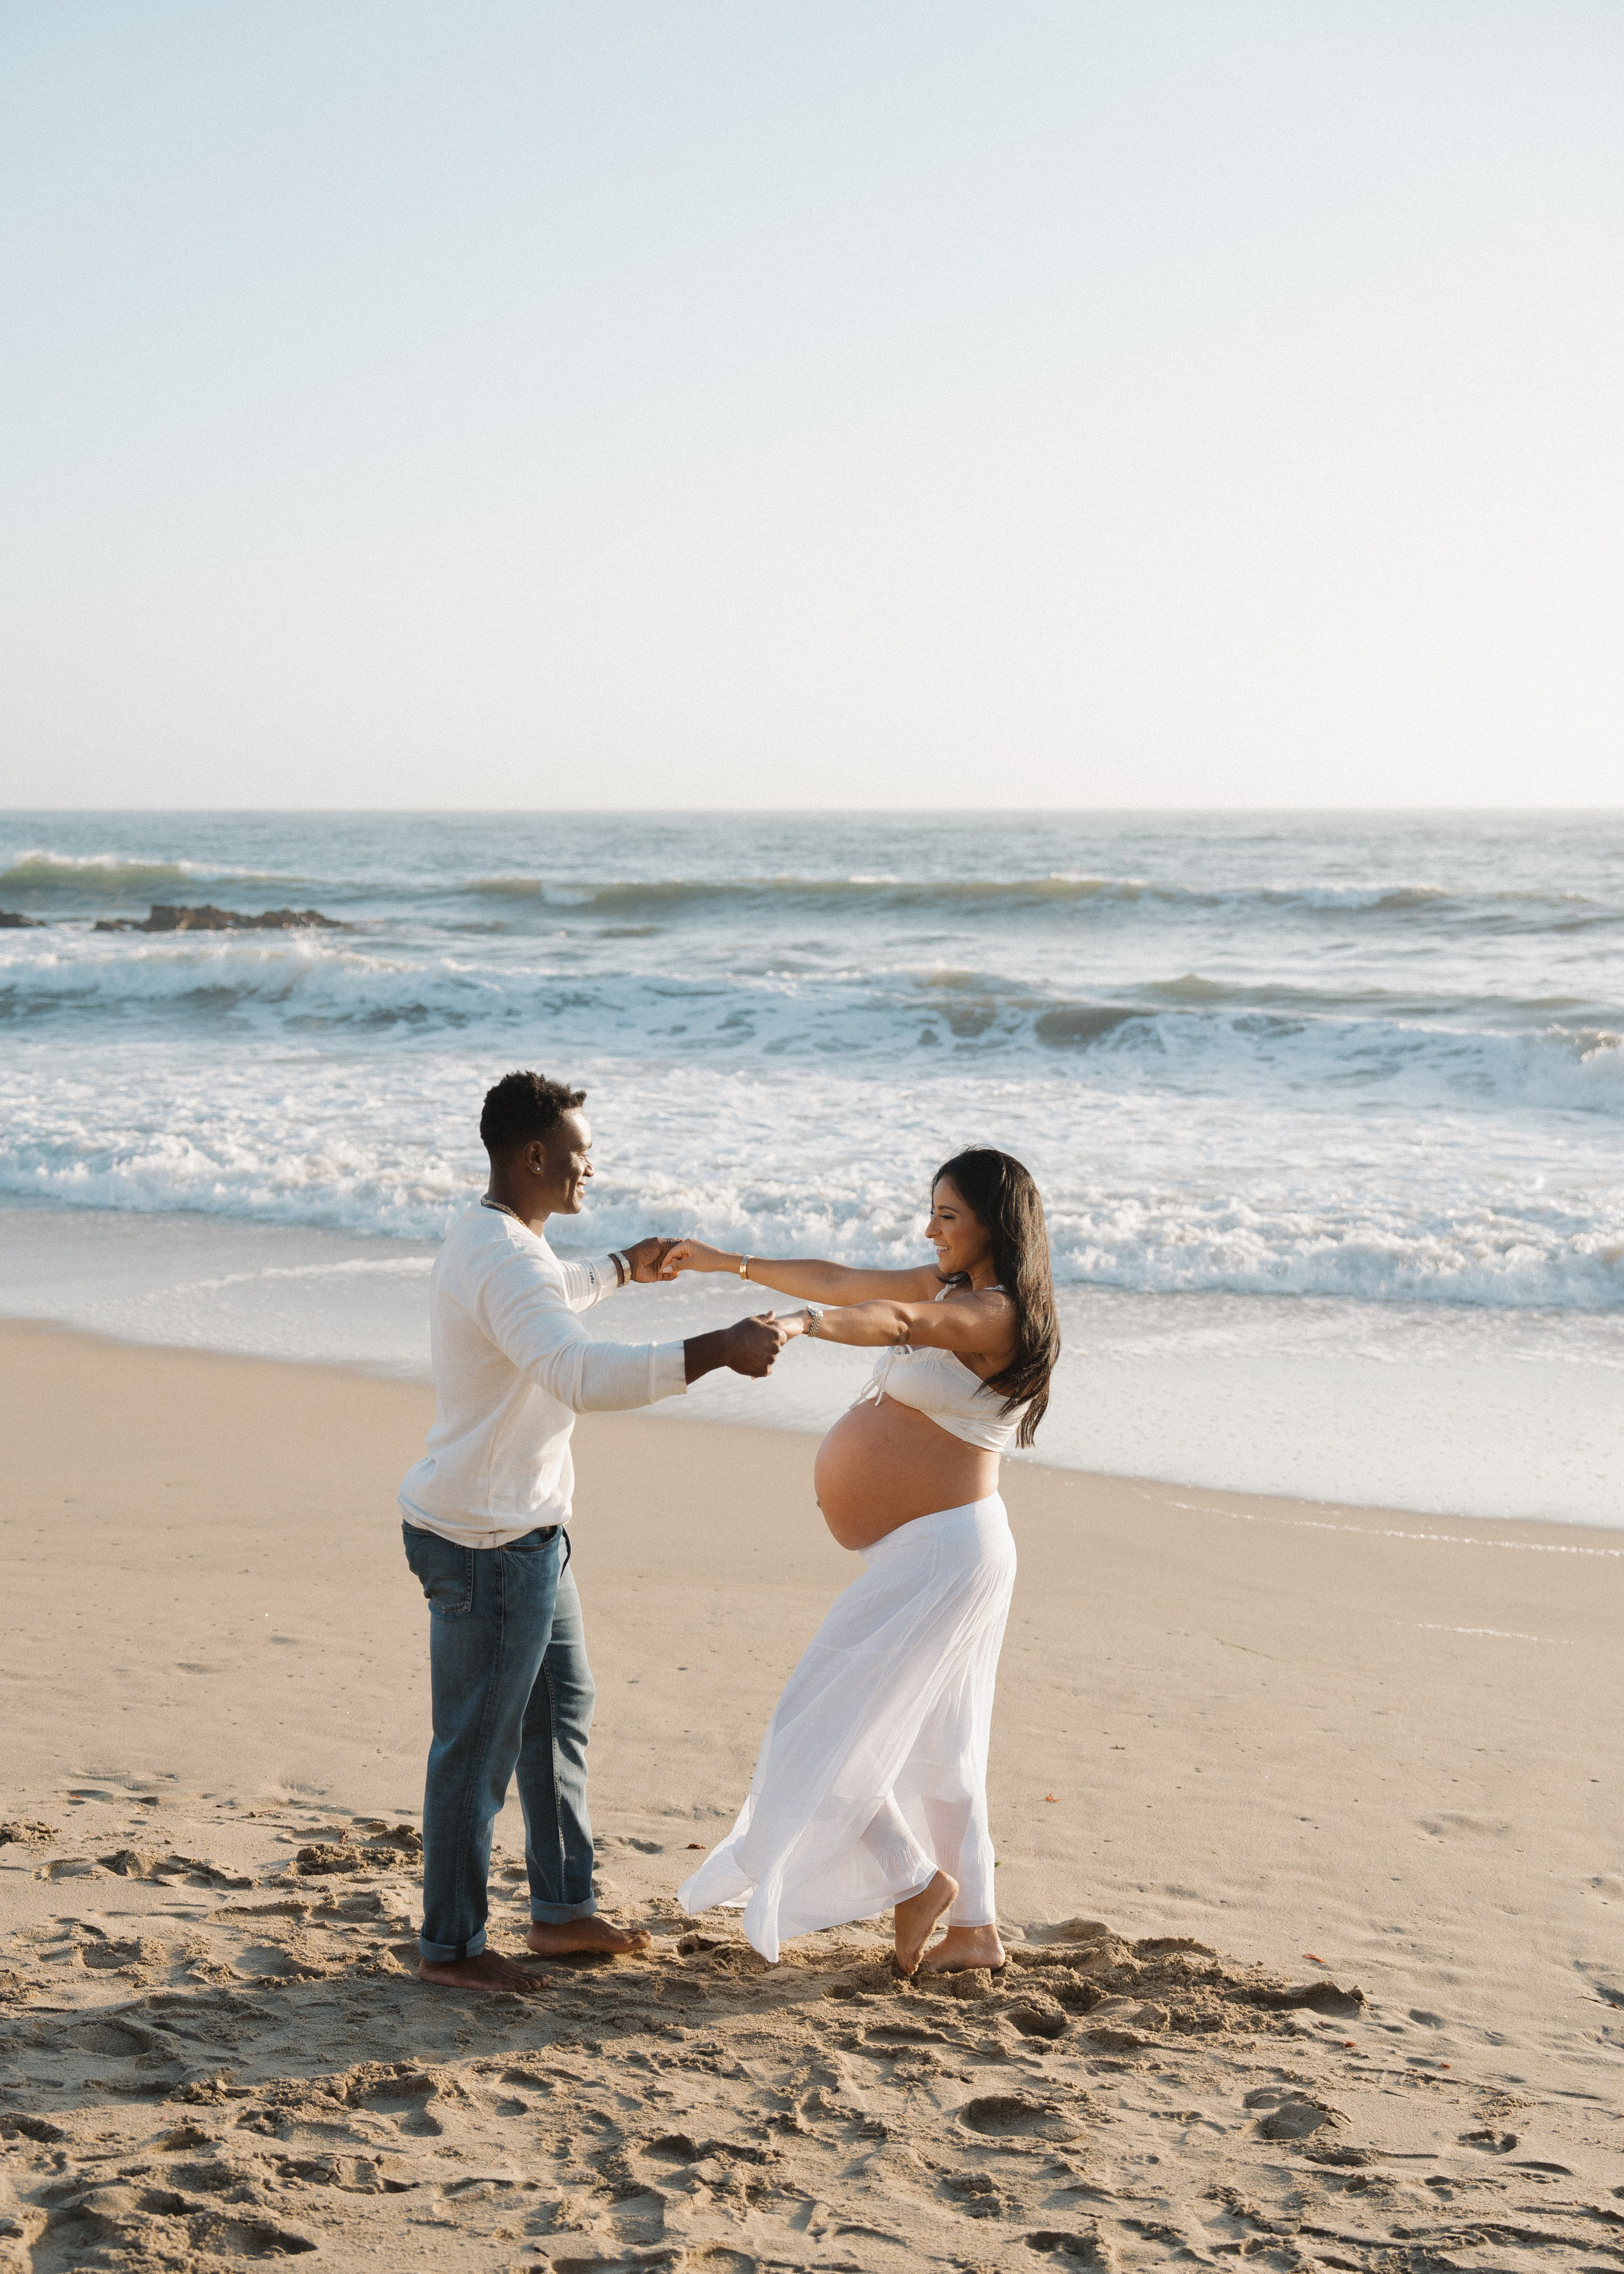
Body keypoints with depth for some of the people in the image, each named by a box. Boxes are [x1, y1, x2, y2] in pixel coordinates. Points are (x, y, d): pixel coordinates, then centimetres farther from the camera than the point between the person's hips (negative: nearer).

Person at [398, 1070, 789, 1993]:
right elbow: (584, 1375, -41)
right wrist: (715, 1351, -40)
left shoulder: (498, 1241, 10)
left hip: (529, 1535, 11)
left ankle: (563, 1909, 33)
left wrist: (623, 1269, 49)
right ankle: (451, 1945, 13)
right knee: (478, 1746, 0)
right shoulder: (504, 1262, -25)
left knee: (561, 1711, 20)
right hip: (486, 1545, -11)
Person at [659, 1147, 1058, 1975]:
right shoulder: (951, 1288, 12)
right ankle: (974, 1928, 21)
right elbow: (841, 1282, 18)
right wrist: (727, 1262, 19)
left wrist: (806, 1323, -53)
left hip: (941, 1553, -10)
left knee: (827, 1729, -8)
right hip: (925, 1550, 10)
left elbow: (895, 1322, -37)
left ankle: (915, 1880, 5)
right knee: (932, 1746, 15)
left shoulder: (995, 1314, -18)